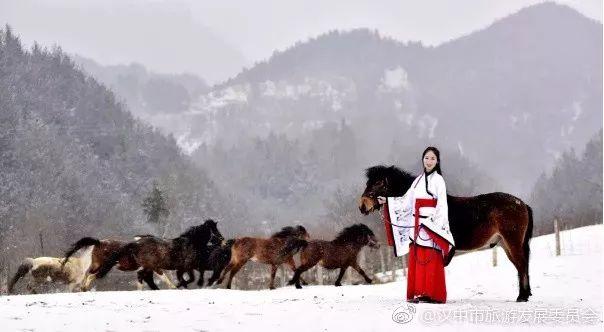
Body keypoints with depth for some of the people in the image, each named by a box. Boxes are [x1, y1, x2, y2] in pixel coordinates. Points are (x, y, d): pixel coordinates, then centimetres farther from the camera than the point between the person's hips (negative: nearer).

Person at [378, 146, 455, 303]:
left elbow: (442, 205, -8)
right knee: (416, 259, 3)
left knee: (431, 260, -8)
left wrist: (436, 225, -17)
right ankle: (417, 292, 6)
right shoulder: (418, 180, 16)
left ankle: (433, 294, -8)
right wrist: (387, 201, 12)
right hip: (417, 225, 6)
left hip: (432, 224, -6)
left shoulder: (438, 180, -2)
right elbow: (407, 200, 17)